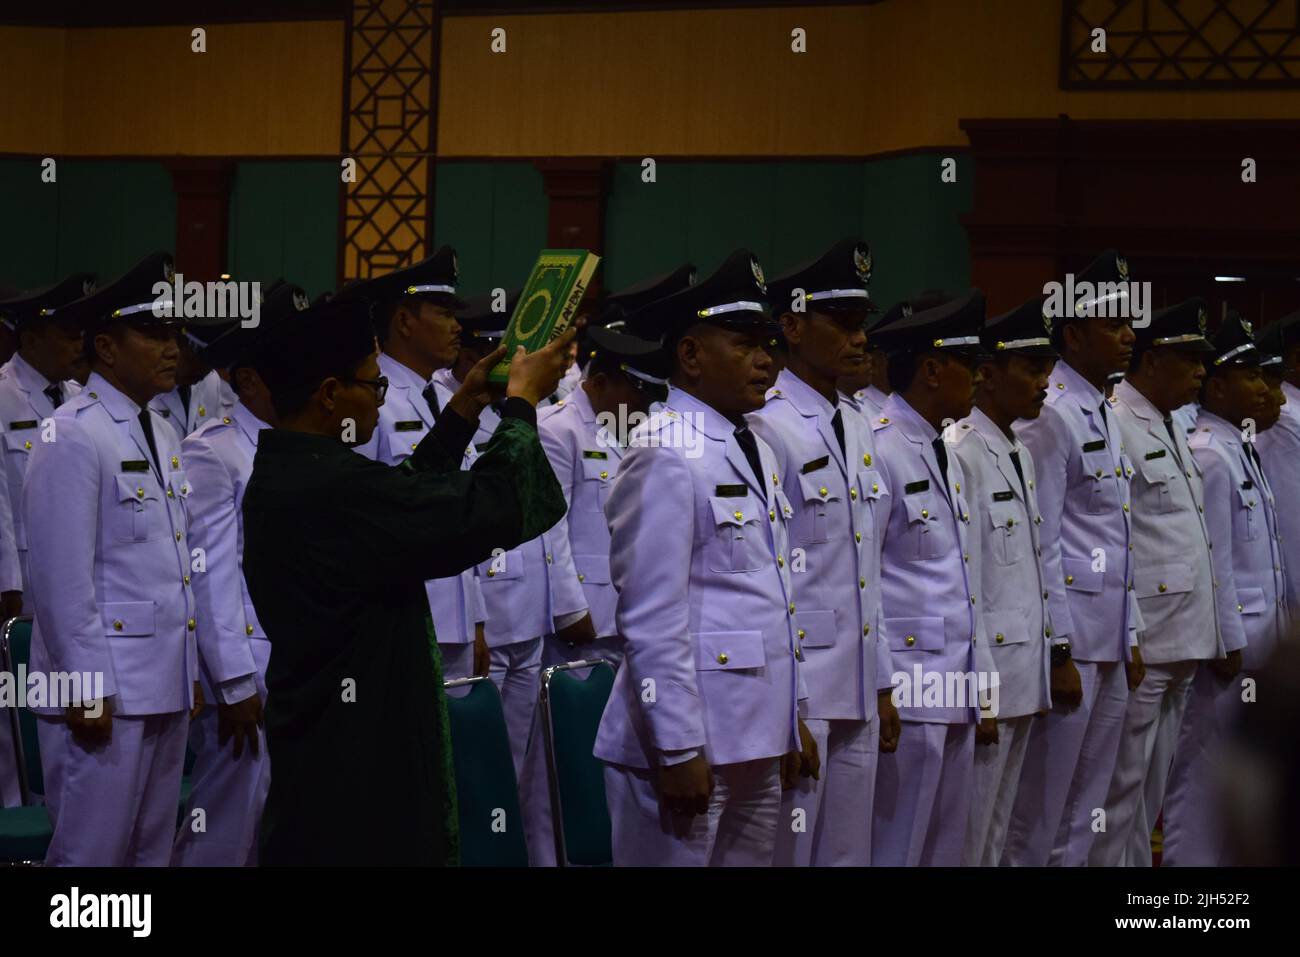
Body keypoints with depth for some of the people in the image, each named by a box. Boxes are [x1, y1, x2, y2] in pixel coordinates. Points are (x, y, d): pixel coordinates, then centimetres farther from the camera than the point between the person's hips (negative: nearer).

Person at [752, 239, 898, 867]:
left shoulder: (858, 432, 14)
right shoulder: (767, 427, -12)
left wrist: (881, 687, 17)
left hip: (856, 695, 8)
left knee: (848, 853, 11)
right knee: (786, 851, -2)